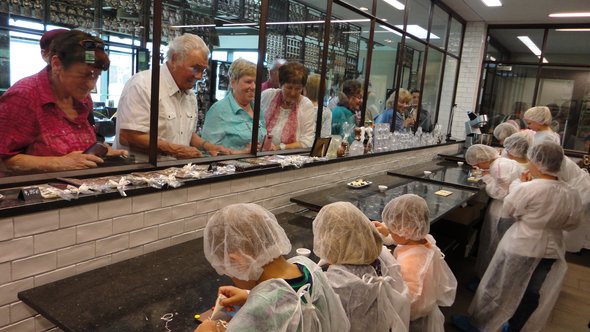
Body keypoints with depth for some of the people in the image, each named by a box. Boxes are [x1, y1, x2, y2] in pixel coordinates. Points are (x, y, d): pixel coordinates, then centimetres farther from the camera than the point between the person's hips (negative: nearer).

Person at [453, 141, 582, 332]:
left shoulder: (527, 189, -24)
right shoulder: (572, 194, -7)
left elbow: (506, 211, -8)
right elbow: (572, 224, 6)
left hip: (521, 248, -5)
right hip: (552, 251, 5)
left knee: (500, 288, 12)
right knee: (532, 295, 19)